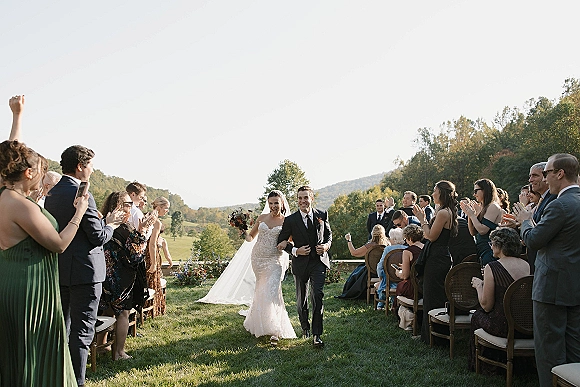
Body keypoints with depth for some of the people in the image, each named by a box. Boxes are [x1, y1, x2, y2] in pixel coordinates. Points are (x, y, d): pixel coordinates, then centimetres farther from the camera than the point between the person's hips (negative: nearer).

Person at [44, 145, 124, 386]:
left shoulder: (52, 194, 9)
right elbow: (98, 237, -16)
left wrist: (104, 221, 15)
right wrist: (110, 225, 3)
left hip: (58, 270, 9)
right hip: (83, 271, -9)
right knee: (82, 332, 0)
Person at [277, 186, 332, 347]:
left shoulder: (322, 215, -1)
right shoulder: (290, 220, -7)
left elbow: (329, 233, 14)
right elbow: (281, 241, 0)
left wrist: (327, 245, -6)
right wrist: (295, 251, -16)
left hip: (319, 262, 0)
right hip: (300, 263, 1)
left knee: (317, 296, -13)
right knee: (301, 298, 14)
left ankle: (316, 335, -6)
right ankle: (305, 327, 39)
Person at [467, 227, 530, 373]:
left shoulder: (492, 268, -17)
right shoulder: (527, 265, 0)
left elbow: (486, 305, -12)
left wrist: (479, 285, 5)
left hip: (503, 327, -6)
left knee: (477, 316, 22)